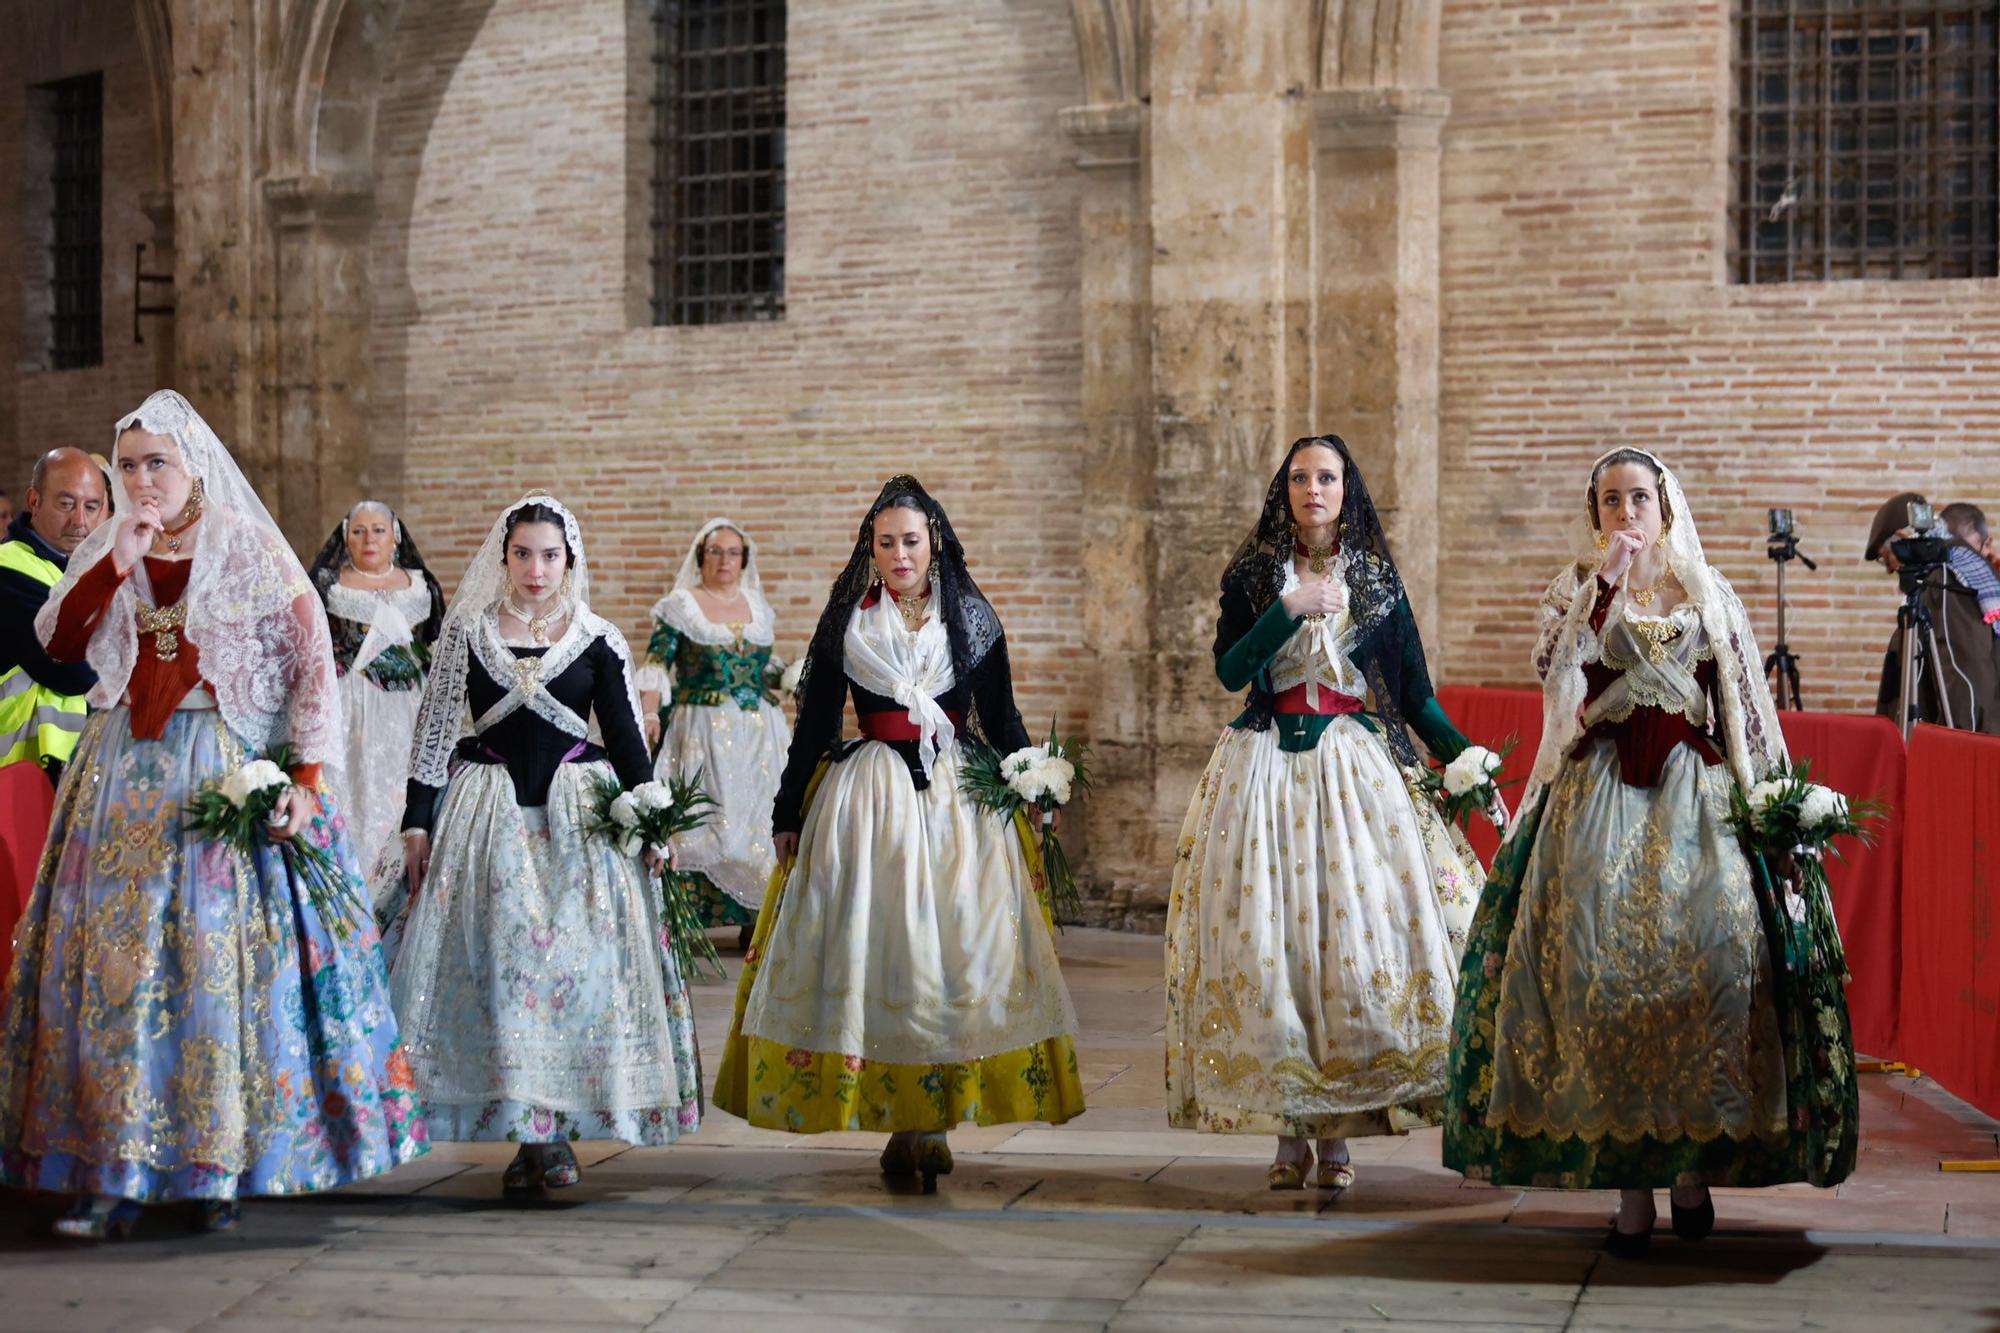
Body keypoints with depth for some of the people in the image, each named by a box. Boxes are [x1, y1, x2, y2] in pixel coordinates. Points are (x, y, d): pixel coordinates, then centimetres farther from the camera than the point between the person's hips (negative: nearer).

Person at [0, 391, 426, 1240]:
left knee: (223, 960, -3)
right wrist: (118, 563, -13)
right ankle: (115, 1177, 3)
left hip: (230, 775, -4)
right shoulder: (104, 554, 11)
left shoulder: (251, 551, -2)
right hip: (123, 778, 4)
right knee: (115, 960, 0)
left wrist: (305, 779, -13)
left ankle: (219, 1171, 4)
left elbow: (314, 667, -5)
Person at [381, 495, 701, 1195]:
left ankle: (554, 1132, 0)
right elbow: (434, 729, 4)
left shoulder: (597, 640, 5)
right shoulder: (466, 630, 5)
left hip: (579, 815, 0)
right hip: (487, 809, 0)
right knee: (497, 959, -5)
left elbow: (625, 737, 7)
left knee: (578, 957, -7)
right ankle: (529, 1129, 1)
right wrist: (417, 821, 0)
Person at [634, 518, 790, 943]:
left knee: (757, 813, 1)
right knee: (707, 819, -9)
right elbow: (656, 664, -7)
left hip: (759, 733, 5)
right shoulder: (679, 606, 0)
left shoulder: (758, 607, 15)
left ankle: (754, 916, 5)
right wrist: (649, 712, -20)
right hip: (704, 730, -4)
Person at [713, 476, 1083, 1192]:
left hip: (959, 800, 0)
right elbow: (814, 722, 9)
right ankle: (900, 1122, 1)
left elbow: (1001, 721, 12)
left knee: (957, 954, -5)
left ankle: (930, 1120, -1)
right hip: (868, 797, 0)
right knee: (870, 948, -5)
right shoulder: (846, 621, 6)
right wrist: (789, 813, 10)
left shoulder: (972, 617, 7)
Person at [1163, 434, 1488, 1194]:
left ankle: (1337, 1129, 1)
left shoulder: (1377, 578, 8)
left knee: (1355, 935, -6)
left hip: (1356, 768, 0)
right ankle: (1288, 1129, 2)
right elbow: (1229, 670, -5)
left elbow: (1414, 691, 7)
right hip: (1266, 769, 0)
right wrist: (1289, 608, -14)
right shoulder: (1252, 574, 7)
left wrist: (1465, 760, -4)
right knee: (1270, 940, -4)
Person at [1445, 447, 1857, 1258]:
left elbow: (1747, 705, 12)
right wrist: (1604, 581, -10)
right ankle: (1629, 1176, -7)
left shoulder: (1708, 593, 13)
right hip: (1599, 792, 0)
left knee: (1711, 949, -15)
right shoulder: (1576, 589, 11)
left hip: (1695, 794, 1)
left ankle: (1695, 1159, -4)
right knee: (1602, 958, -12)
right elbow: (1554, 671, -9)